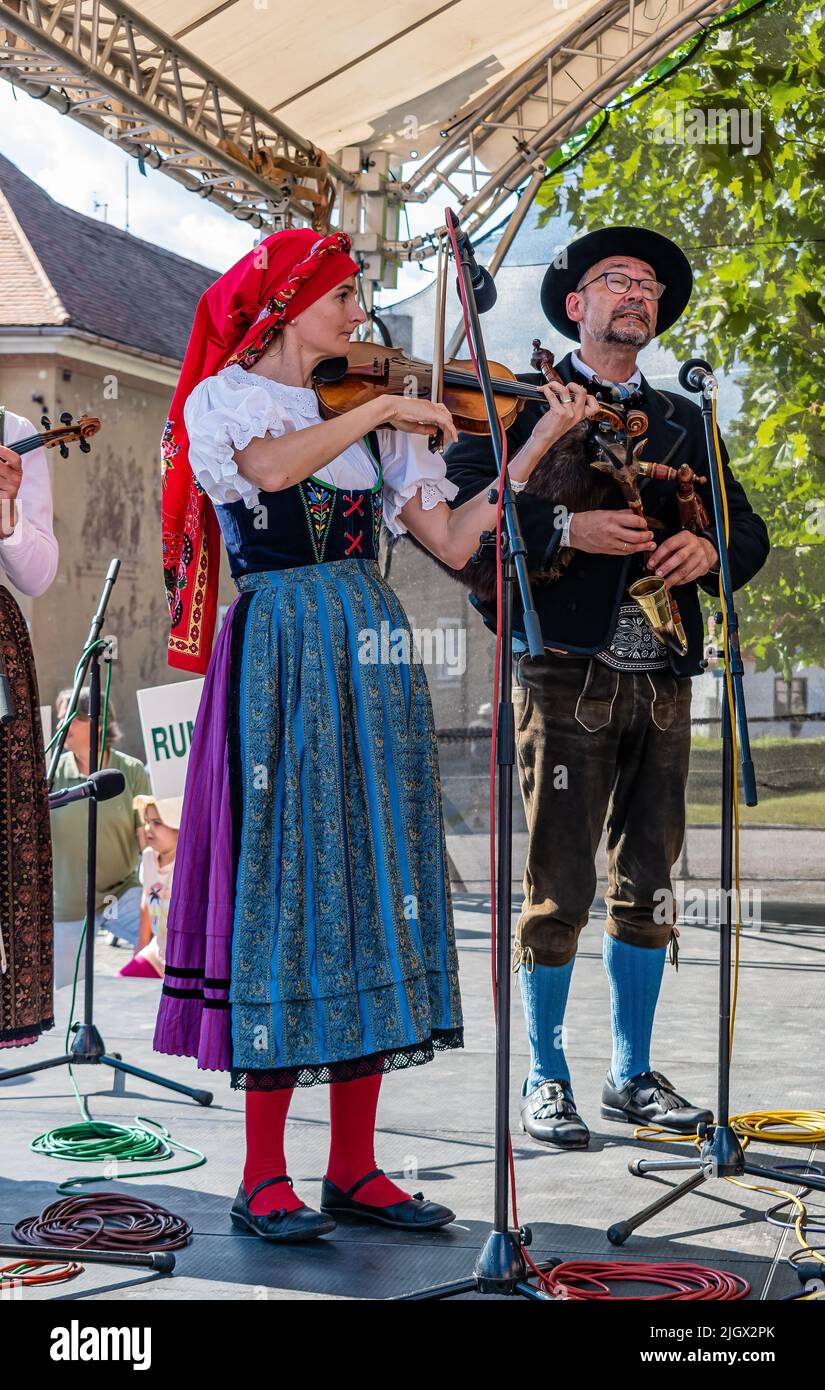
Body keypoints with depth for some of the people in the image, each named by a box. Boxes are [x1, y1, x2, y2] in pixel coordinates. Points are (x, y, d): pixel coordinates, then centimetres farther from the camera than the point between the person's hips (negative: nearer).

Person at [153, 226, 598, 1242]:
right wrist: (383, 408, -15)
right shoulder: (225, 401, 2)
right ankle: (264, 1179, -2)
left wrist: (541, 441, 6)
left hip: (372, 664, 6)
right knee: (287, 888, -8)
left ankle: (353, 1166, 9)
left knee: (372, 885, 3)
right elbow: (274, 468, -22)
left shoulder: (369, 419, 18)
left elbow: (453, 542, 10)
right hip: (282, 660, -6)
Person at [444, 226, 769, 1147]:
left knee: (647, 885, 9)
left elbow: (748, 530, 17)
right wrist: (567, 528, -20)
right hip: (567, 675, -5)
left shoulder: (683, 422, 21)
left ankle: (633, 1075, 20)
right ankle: (545, 1081, 8)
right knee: (559, 889, -3)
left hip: (662, 682, 5)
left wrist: (708, 547, -6)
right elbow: (466, 505, -9)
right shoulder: (522, 402, 5)